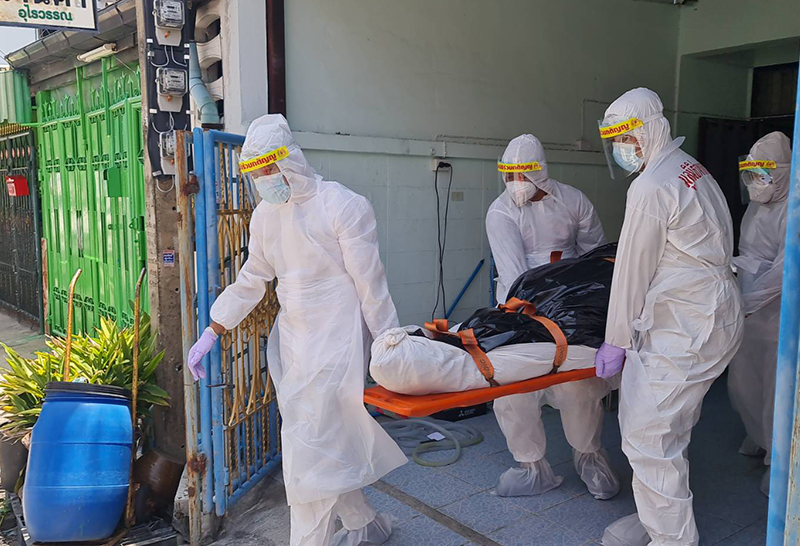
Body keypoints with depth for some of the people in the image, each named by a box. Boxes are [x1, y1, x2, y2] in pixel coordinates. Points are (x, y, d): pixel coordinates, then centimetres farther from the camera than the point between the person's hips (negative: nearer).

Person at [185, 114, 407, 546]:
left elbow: (371, 285, -11)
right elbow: (251, 279, 16)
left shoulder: (344, 206, -12)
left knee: (312, 449, -8)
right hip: (291, 340, 7)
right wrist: (212, 333, 14)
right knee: (329, 443, 13)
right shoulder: (265, 214, 8)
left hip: (335, 340, -7)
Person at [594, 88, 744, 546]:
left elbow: (633, 272, -13)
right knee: (669, 430, 17)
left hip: (685, 332, -10)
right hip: (714, 315, 10)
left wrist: (617, 341, -5)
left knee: (648, 436, -5)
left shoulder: (652, 187, -16)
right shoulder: (693, 169, 15)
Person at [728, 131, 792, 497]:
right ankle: (759, 438, 43)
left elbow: (783, 271, -25)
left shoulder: (789, 212, -17)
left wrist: (744, 304, -28)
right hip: (748, 314, 8)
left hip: (779, 318, -8)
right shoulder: (755, 209, 9)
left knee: (776, 391, 3)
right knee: (741, 383, 18)